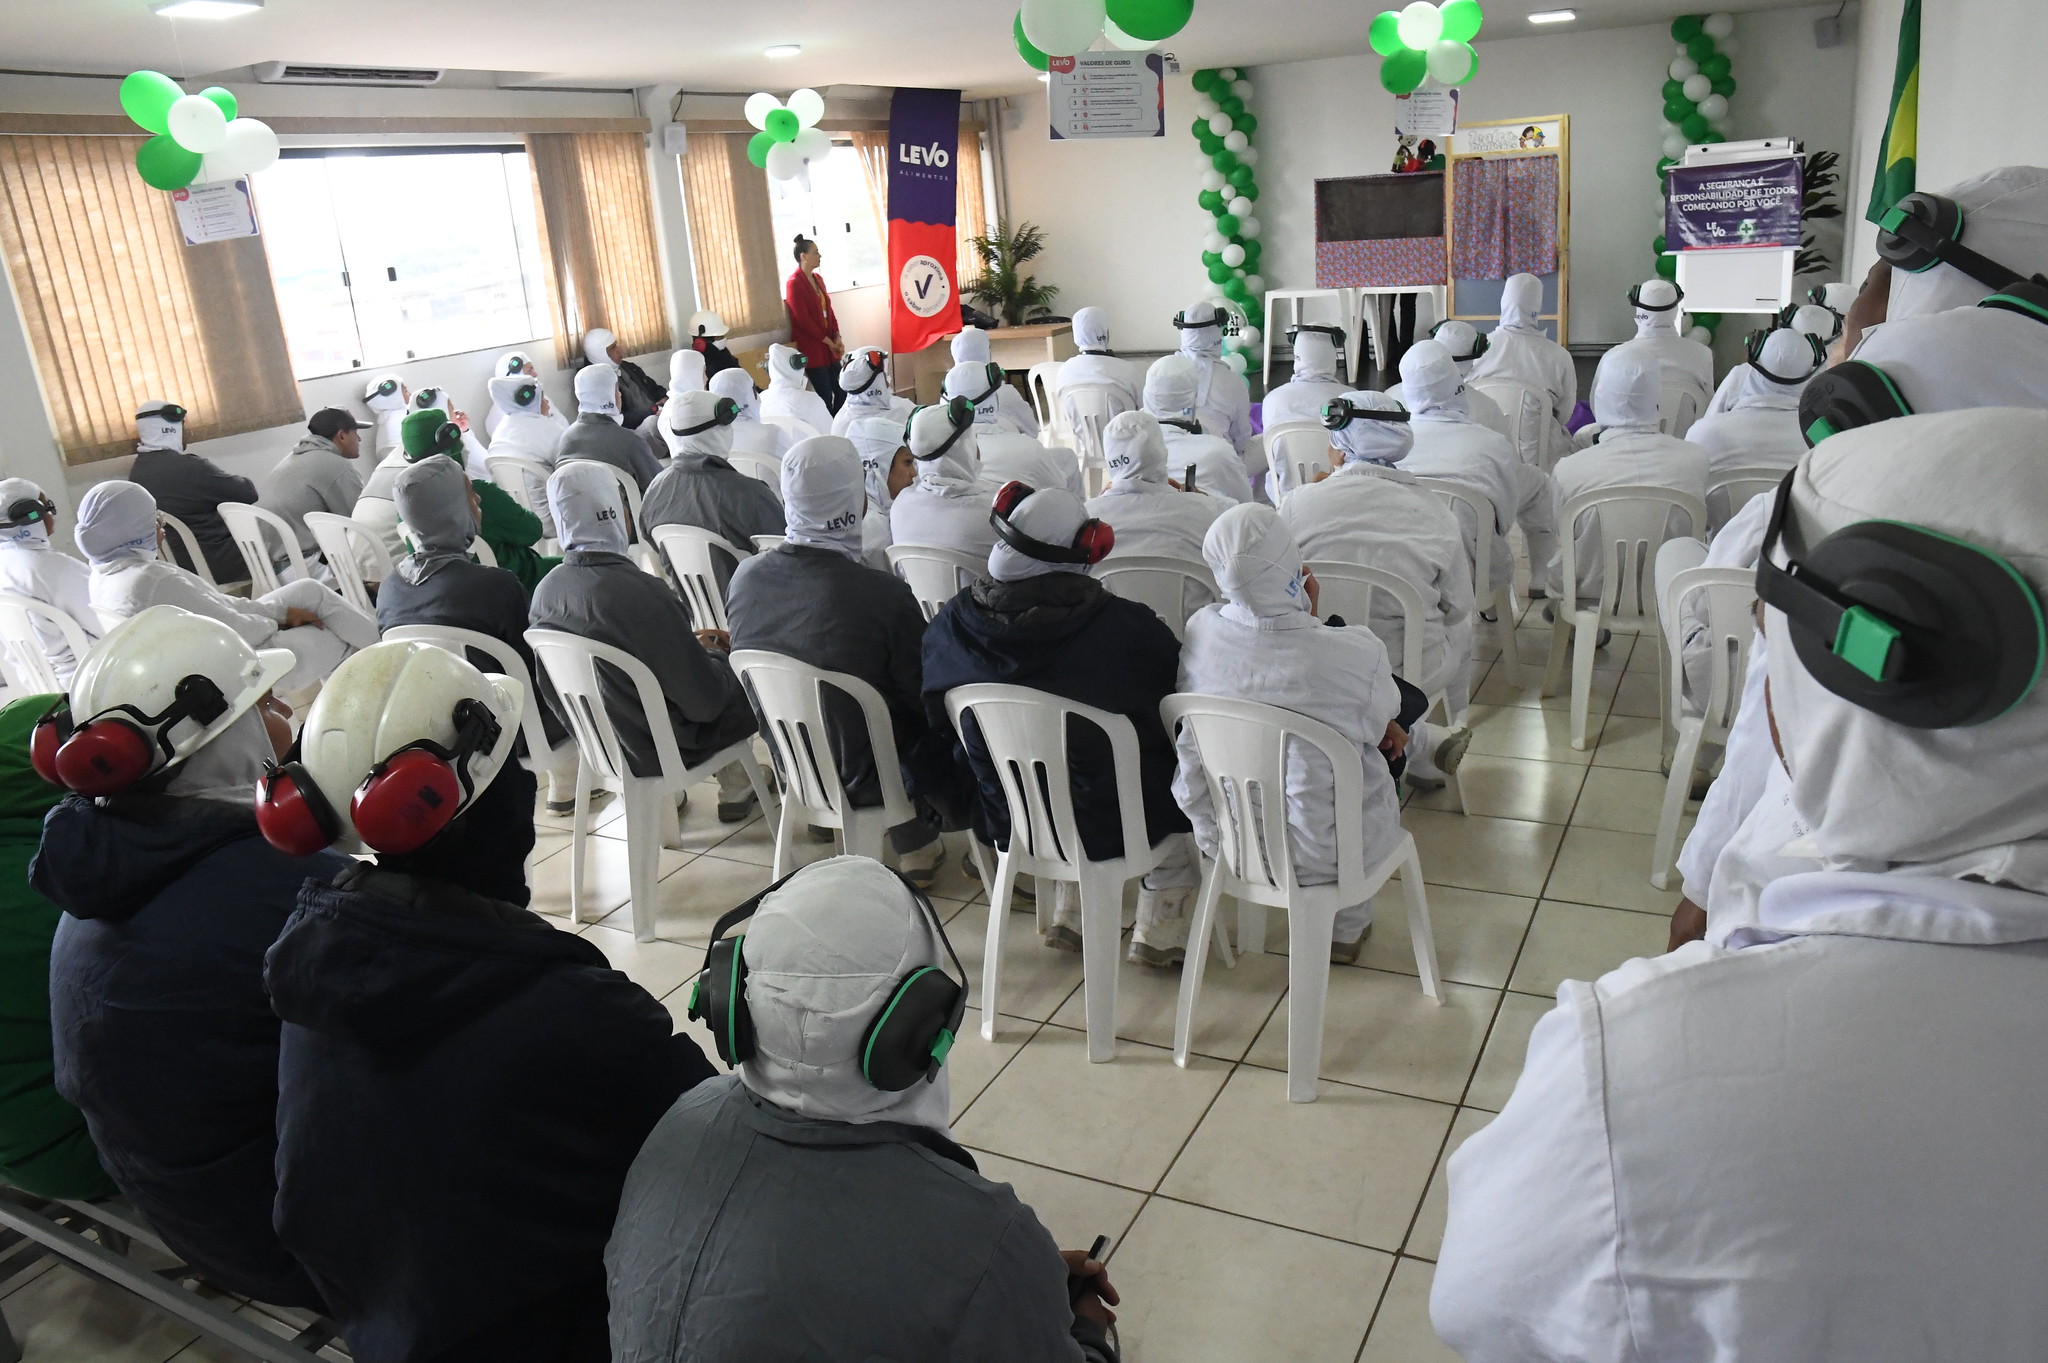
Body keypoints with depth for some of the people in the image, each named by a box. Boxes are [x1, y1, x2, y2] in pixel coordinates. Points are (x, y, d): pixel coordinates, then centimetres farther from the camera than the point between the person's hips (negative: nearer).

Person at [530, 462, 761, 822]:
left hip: (598, 739, 7)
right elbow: (706, 700, -24)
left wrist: (692, 644, 11)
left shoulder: (546, 589, -10)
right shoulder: (640, 593, -32)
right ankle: (735, 792, 31)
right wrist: (717, 656, -3)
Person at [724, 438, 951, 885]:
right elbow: (925, 693, -16)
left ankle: (910, 840, 38)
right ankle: (918, 842, 35)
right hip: (861, 780, -5)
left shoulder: (746, 576, -13)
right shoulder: (882, 593, -31)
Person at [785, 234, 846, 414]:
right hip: (812, 348, -8)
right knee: (825, 397, -6)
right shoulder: (793, 283, -12)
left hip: (828, 346, 8)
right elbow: (803, 320, -16)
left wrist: (837, 338, 2)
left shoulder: (817, 279, 13)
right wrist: (828, 341, -13)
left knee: (842, 391, 7)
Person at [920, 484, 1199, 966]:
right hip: (1106, 826, -4)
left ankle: (1070, 914, 37)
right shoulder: (1126, 628, -27)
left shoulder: (951, 624, -15)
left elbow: (938, 717, 3)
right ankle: (1158, 932, 30)